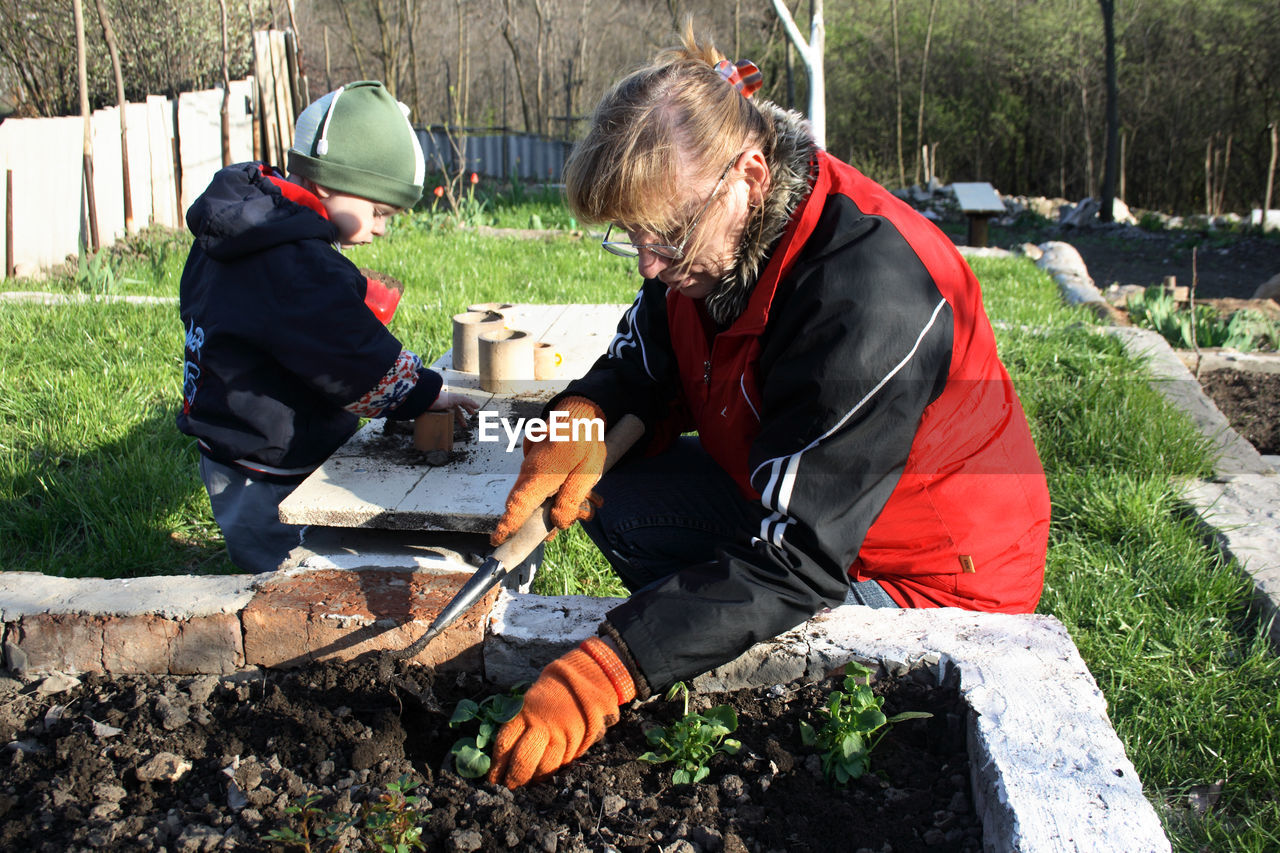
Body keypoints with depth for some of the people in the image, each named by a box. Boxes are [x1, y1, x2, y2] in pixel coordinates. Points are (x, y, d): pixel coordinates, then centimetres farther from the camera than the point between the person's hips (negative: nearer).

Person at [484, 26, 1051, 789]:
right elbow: (642, 369, 5)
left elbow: (796, 559, -36)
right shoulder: (703, 234, -10)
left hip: (933, 576, -8)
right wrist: (584, 421, -20)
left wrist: (602, 671, -43)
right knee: (611, 493, -5)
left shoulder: (868, 293, -34)